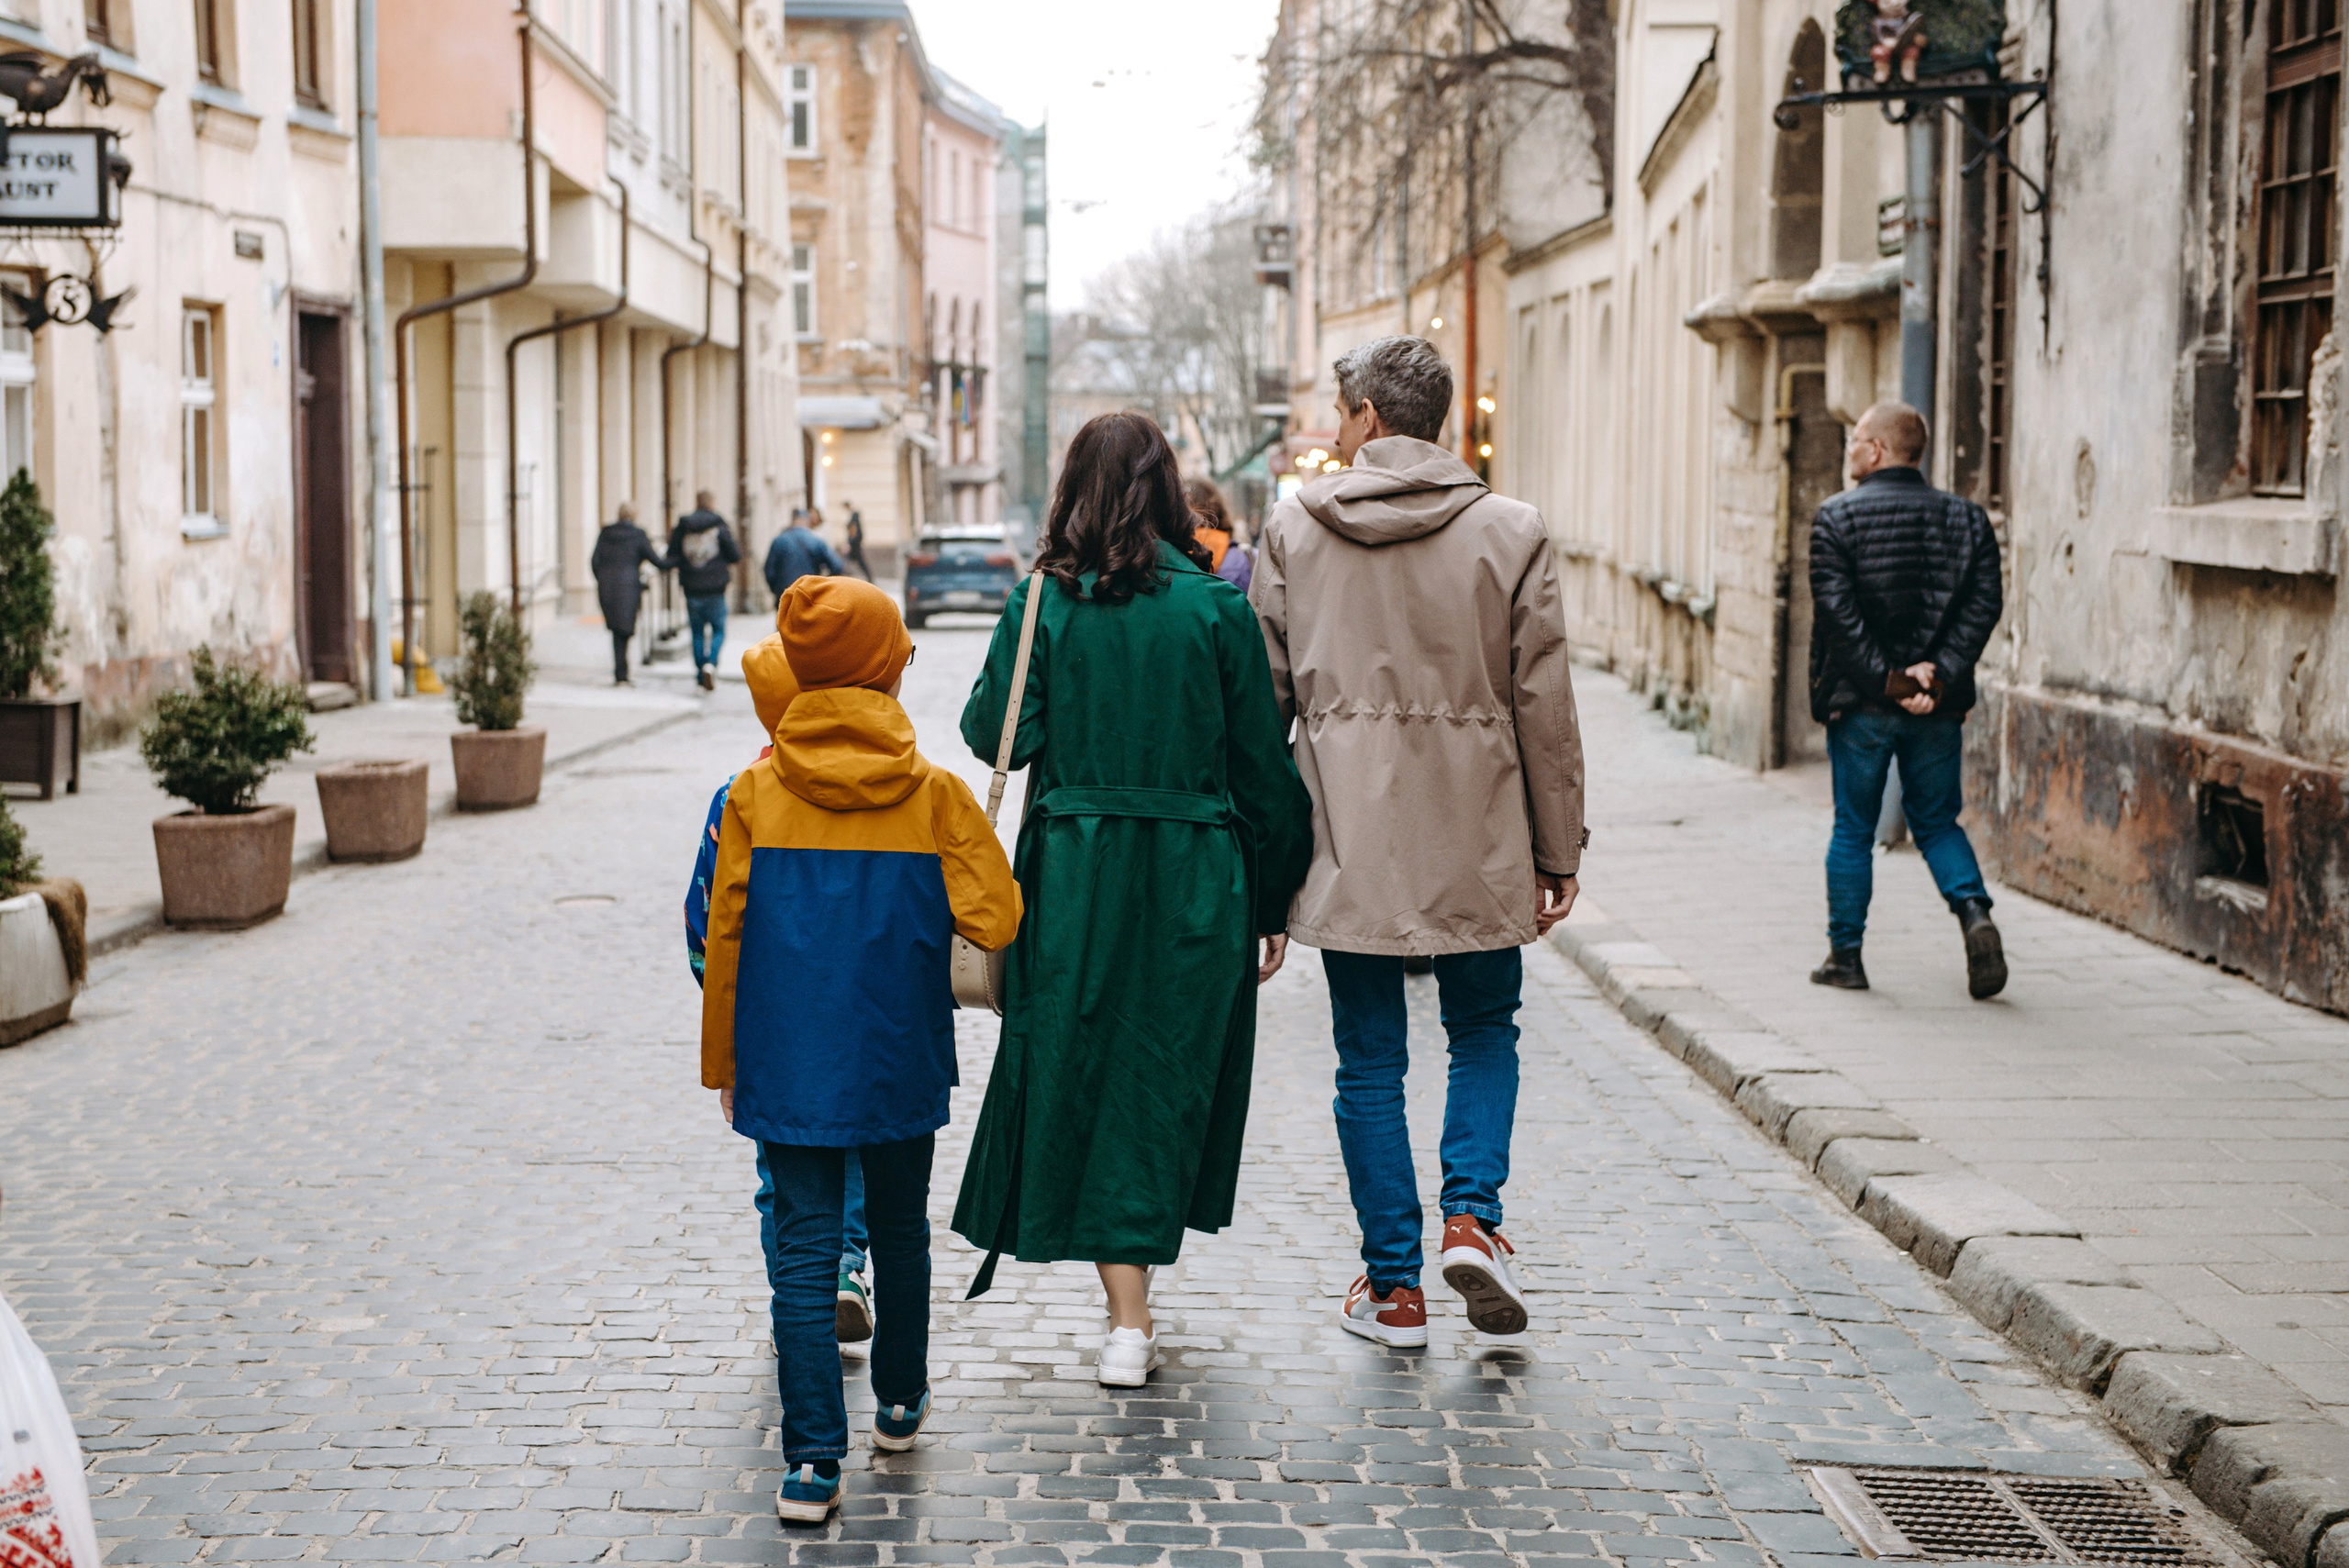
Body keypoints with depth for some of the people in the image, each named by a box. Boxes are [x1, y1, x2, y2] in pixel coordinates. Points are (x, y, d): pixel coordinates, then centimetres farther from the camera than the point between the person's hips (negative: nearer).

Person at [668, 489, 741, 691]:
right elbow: (735, 555, -4)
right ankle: (710, 664, -19)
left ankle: (701, 676, 11)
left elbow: (672, 558, 1)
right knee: (718, 630, 6)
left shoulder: (682, 527, 1)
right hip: (715, 590, -2)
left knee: (697, 633, 11)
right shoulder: (720, 527, -5)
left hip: (691, 590, 2)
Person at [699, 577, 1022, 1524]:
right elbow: (994, 920, -10)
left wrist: (723, 1064, 8)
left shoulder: (755, 793, -6)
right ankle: (900, 1403, 36)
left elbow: (725, 940, -2)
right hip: (900, 1065, 1)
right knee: (900, 1231, 19)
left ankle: (812, 1462, -2)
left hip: (788, 1066, 0)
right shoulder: (934, 795, -8)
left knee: (804, 1249, 2)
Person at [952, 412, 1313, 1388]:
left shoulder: (1044, 602, -4)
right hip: (1193, 879, 0)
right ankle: (1133, 1307, 23)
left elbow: (997, 738, -5)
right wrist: (1271, 902, 8)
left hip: (1073, 874, 0)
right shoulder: (1216, 605, -3)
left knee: (1081, 1078, 7)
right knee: (1166, 1082, 13)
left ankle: (1129, 1321, 2)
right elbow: (1260, 762, -1)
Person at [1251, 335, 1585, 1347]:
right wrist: (1558, 849, 6)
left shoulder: (1292, 529, 1)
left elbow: (1262, 695, 4)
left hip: (1346, 834, 0)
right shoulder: (1511, 532, -2)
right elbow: (1544, 705, -1)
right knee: (1484, 1029, 19)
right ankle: (1472, 1215, 0)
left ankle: (1392, 1284, 13)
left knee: (1370, 1058, 9)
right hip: (1476, 837, 0)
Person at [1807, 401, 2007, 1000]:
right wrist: (1938, 673, -11)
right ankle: (1974, 912, -7)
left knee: (1853, 830, 9)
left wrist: (1885, 679, -14)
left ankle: (1845, 955, 13)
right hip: (1940, 705, 3)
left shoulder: (1836, 517, -5)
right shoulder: (1967, 518, 5)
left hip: (1860, 703, -3)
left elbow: (1836, 612, -15)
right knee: (1937, 822, 16)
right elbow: (1984, 604, -5)